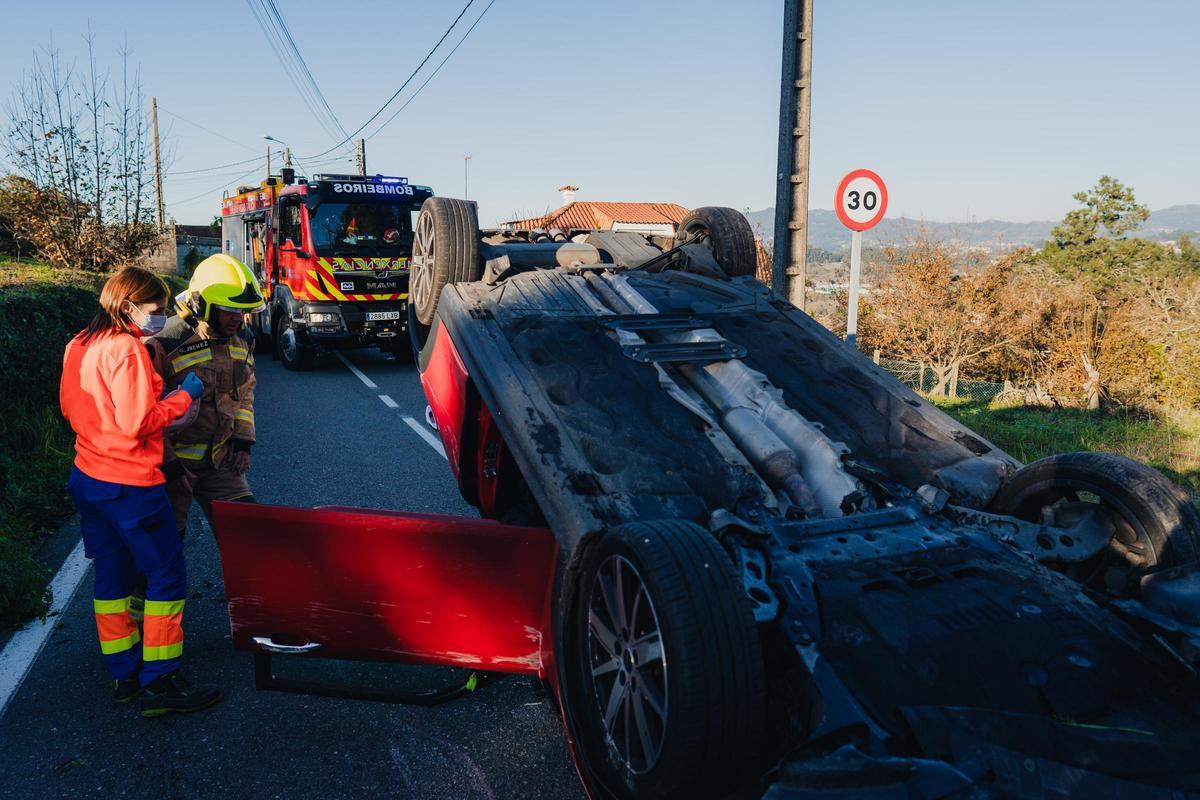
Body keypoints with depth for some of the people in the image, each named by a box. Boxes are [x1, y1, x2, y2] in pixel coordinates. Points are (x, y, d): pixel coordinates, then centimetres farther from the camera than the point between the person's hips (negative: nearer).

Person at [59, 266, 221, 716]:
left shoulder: (78, 346, 8)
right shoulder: (125, 349, -19)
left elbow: (70, 409, 17)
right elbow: (138, 423, -23)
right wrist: (183, 397, -11)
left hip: (88, 477, 9)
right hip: (130, 484, -9)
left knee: (112, 575, 16)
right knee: (167, 577, 1)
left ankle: (123, 674, 26)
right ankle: (159, 683, 5)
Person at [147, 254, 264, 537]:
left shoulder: (240, 345, 2)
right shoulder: (166, 346, -20)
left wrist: (243, 442, 7)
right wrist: (169, 465, -16)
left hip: (220, 460, 5)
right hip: (173, 463, -5)